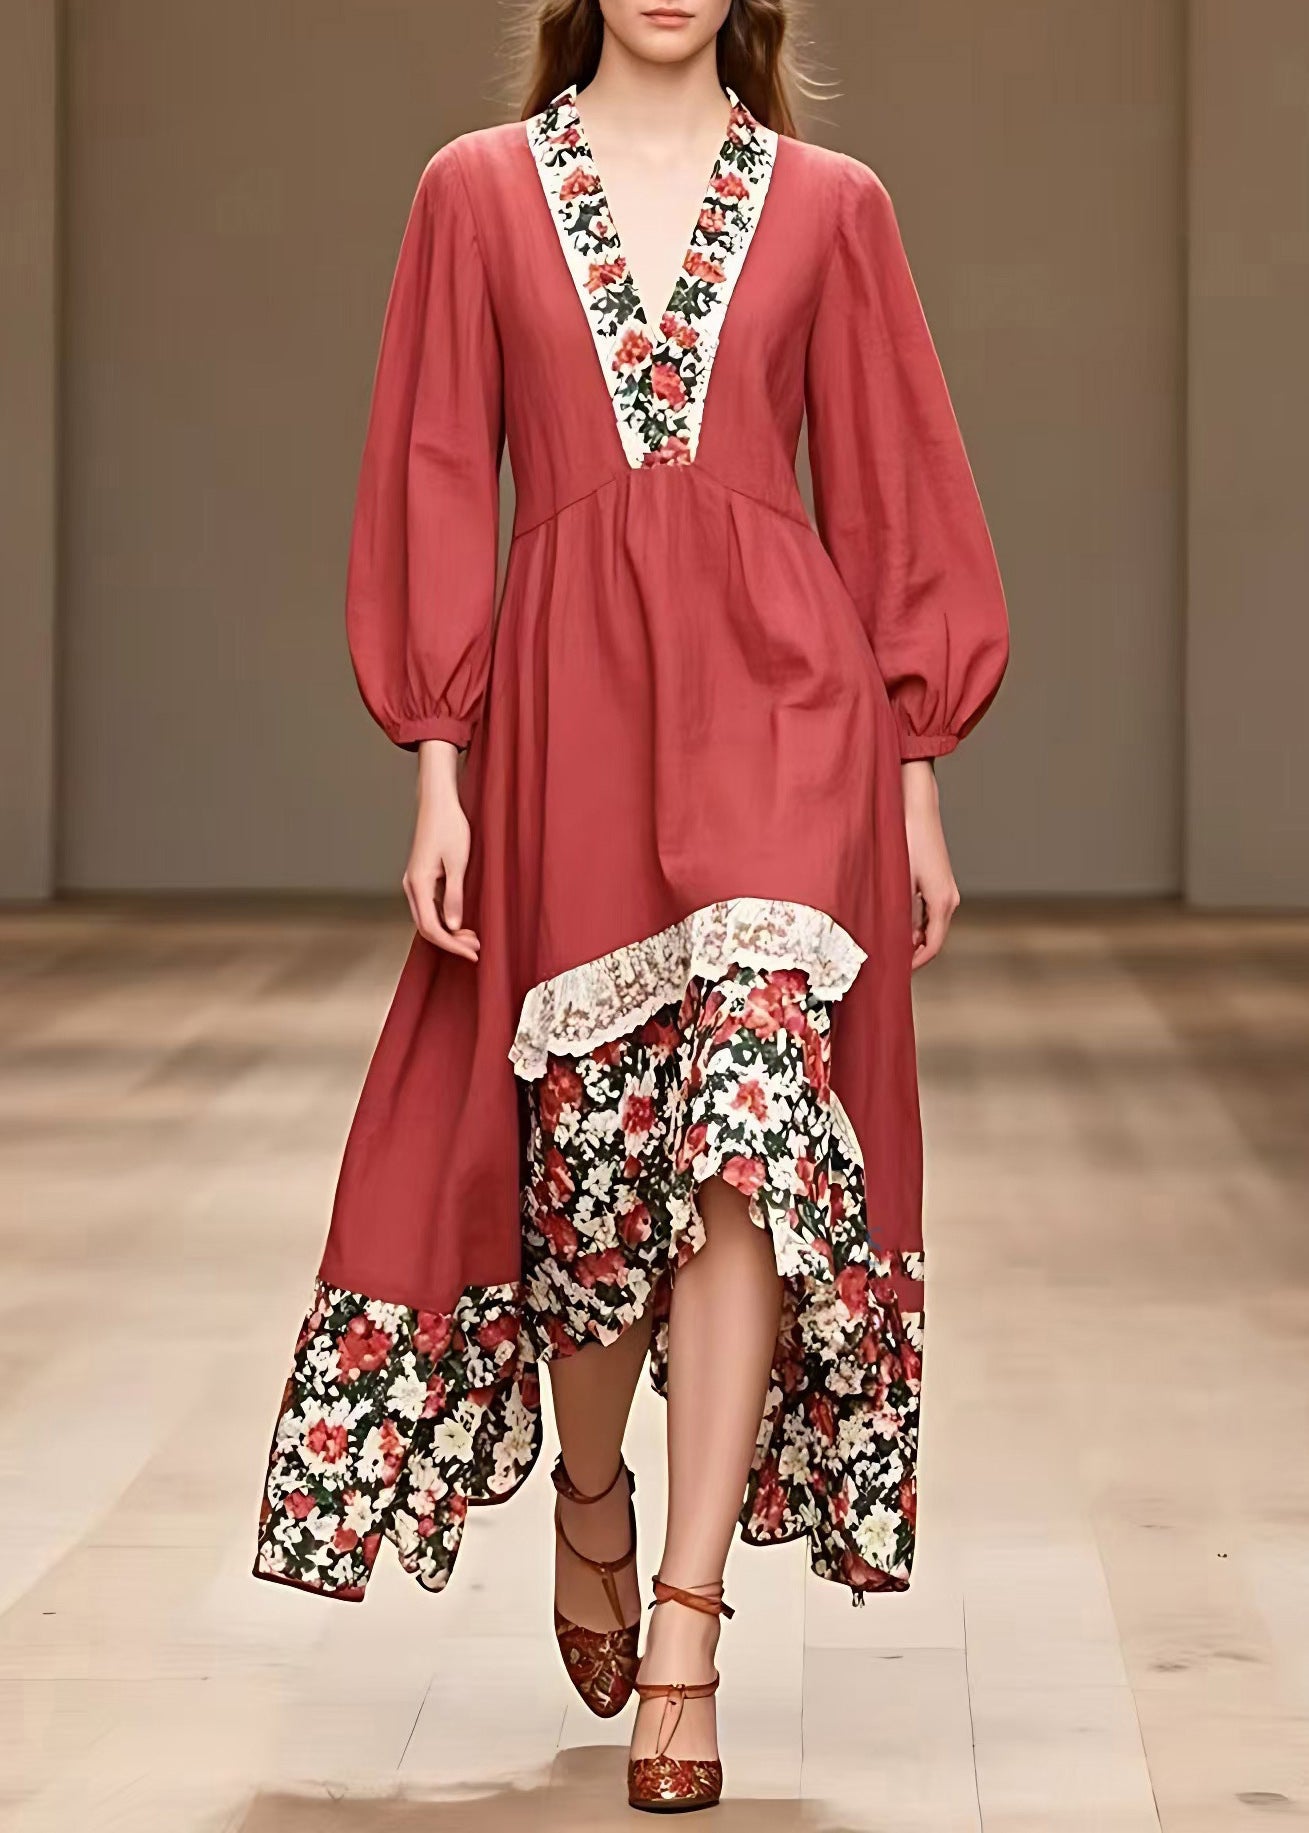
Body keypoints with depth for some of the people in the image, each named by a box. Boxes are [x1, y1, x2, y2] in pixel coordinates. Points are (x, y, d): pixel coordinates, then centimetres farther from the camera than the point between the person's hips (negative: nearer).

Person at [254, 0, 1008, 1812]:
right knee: (589, 1150, 4)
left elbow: (892, 497, 10)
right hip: (568, 709, 1)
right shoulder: (480, 191, 9)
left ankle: (687, 1631, -11)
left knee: (748, 1119, -15)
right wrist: (439, 765, -1)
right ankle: (590, 1495, 35)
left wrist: (918, 778, 5)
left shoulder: (829, 204, 9)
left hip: (778, 705, -1)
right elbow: (438, 487, 7)